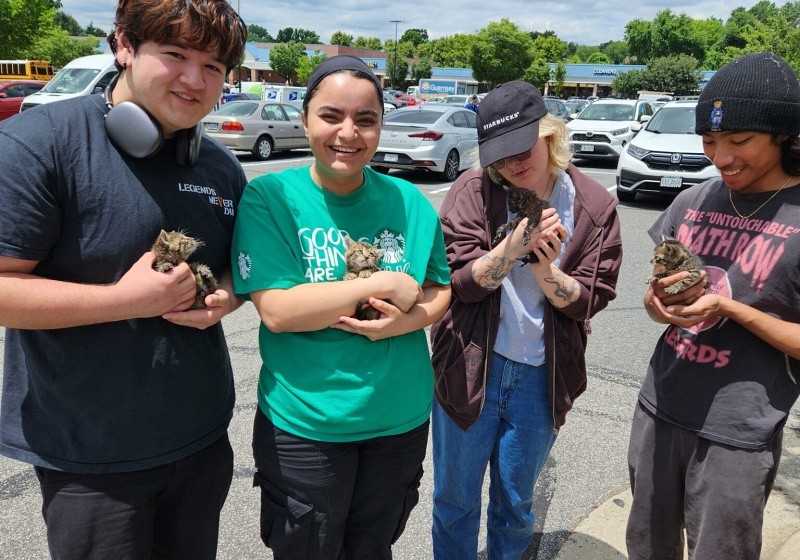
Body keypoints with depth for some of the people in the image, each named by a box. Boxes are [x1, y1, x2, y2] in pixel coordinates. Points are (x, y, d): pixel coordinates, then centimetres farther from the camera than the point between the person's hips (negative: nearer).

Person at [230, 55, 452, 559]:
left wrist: (409, 320, -16)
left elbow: (441, 290, 6)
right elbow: (277, 310, -21)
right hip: (302, 423, -3)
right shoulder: (269, 198, -13)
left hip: (401, 418, 4)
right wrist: (385, 283, -21)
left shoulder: (409, 202, -2)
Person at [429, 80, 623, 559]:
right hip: (471, 367, -1)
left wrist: (544, 267, -24)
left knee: (515, 504, 19)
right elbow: (458, 281, -14)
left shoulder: (595, 205, -7)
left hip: (542, 376, 1)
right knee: (455, 499, 16)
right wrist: (516, 244, -29)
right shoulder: (473, 191, -11)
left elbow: (588, 300, -6)